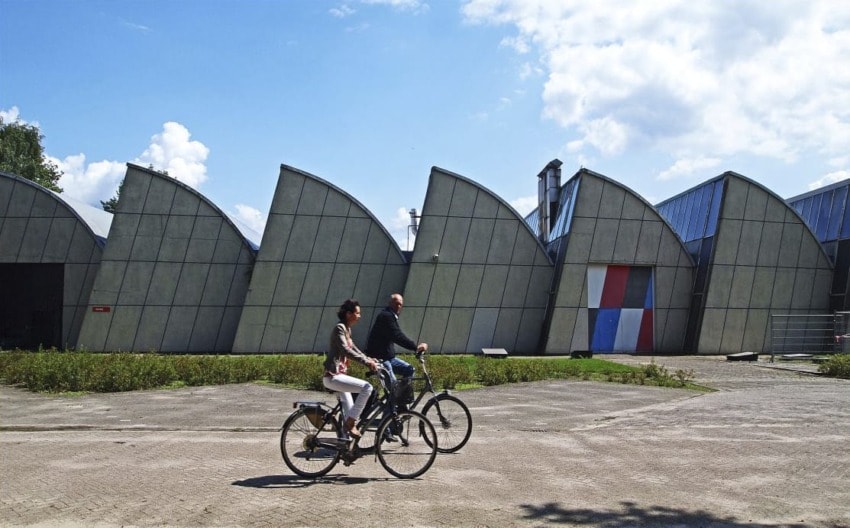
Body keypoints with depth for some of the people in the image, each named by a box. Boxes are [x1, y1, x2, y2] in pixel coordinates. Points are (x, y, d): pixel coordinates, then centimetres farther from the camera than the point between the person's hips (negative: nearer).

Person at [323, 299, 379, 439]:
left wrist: (369, 359, 11)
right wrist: (366, 361, -31)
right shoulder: (339, 328, -14)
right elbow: (346, 350, -27)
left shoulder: (347, 329, 15)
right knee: (367, 387, -23)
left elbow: (353, 349, 24)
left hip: (339, 374, 10)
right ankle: (351, 422, -15)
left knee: (349, 412, 14)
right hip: (333, 376, -10)